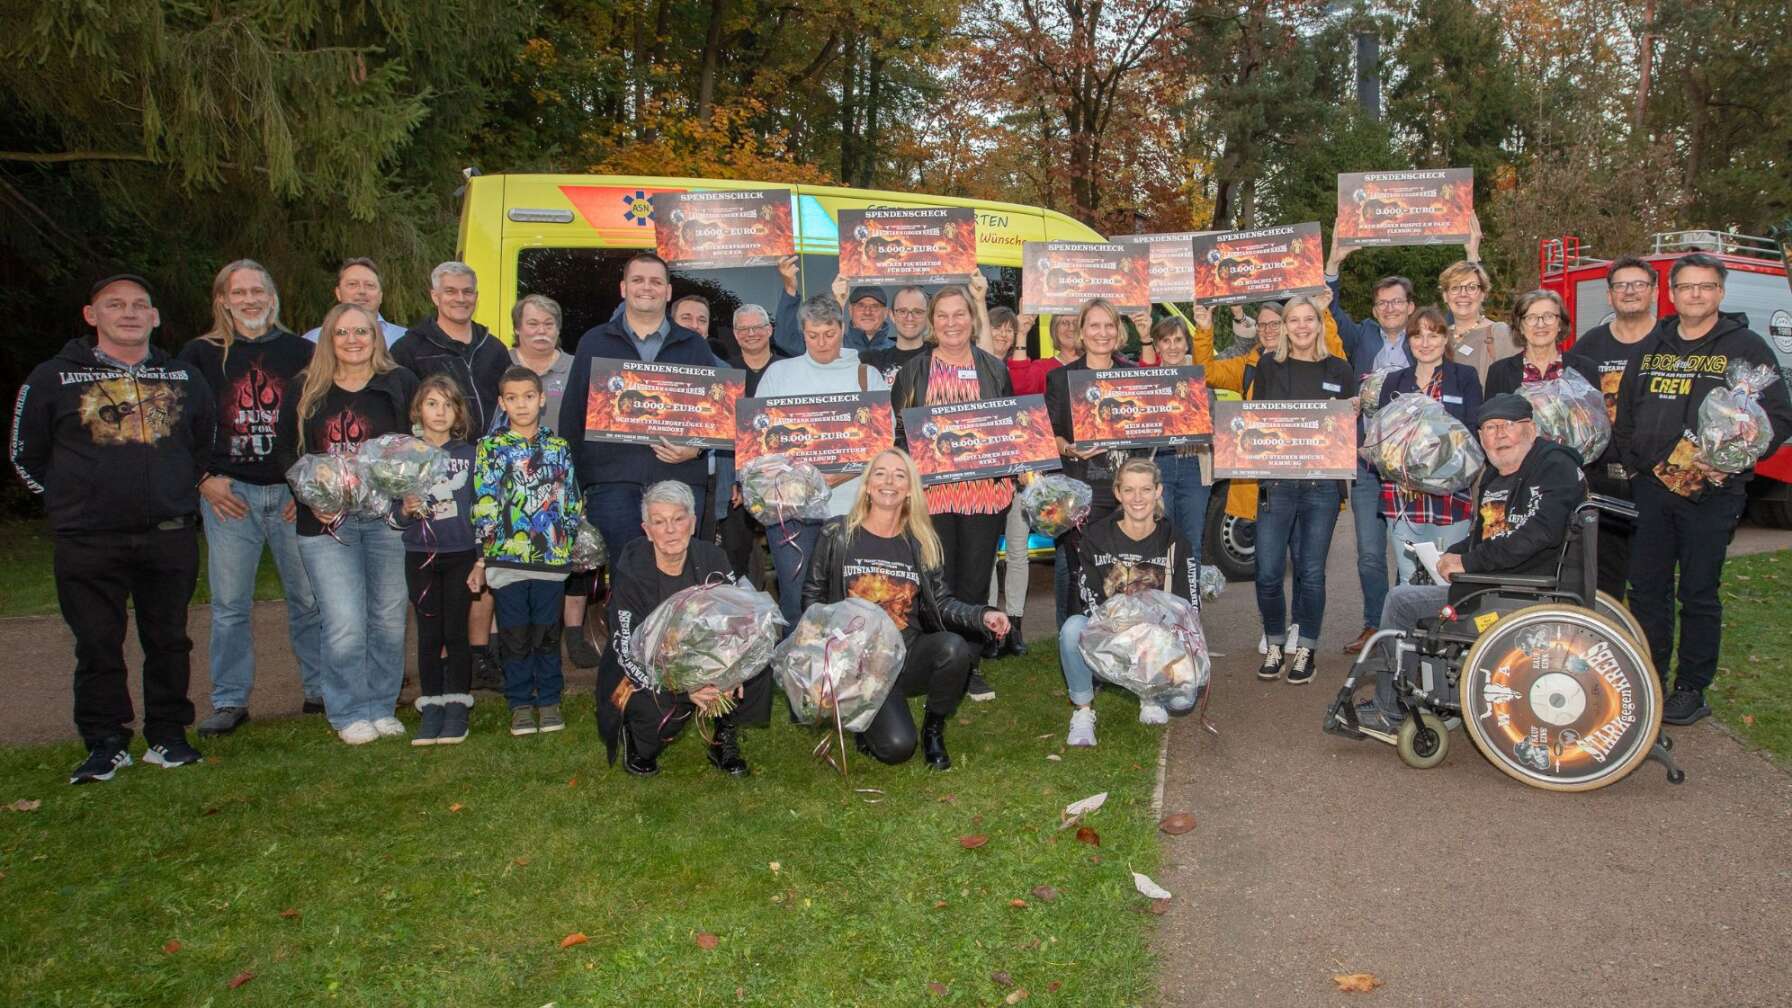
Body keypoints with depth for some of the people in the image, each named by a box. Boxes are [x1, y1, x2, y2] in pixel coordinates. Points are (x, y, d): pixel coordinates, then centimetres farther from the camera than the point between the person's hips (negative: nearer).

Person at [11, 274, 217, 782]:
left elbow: (208, 442, 23)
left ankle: (168, 736, 19)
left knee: (168, 643, 7)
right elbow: (25, 455, 11)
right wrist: (70, 501, 8)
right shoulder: (53, 378, 3)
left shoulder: (184, 376, 10)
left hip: (170, 539, 2)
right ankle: (106, 744, 15)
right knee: (98, 647, 4)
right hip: (87, 544, -1)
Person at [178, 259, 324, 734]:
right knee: (230, 604, 2)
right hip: (228, 493, 0)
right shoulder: (200, 354, 7)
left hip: (294, 492, 0)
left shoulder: (301, 352, 9)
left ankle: (320, 689, 16)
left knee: (310, 597, 3)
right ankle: (230, 701, 12)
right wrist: (204, 479, -3)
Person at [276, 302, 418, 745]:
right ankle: (348, 713, 11)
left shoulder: (400, 384, 5)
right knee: (345, 625, -6)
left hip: (389, 519, 0)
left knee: (389, 619, 6)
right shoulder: (305, 393, 9)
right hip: (327, 522, 0)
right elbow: (288, 454, 13)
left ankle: (381, 706, 22)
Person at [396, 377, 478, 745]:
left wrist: (483, 559, 1)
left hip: (461, 555, -1)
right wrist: (405, 511, -17)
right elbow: (396, 515, 6)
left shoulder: (468, 455, 3)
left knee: (456, 632, 1)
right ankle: (431, 708, 11)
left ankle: (457, 707, 9)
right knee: (429, 634, 5)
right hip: (420, 556, 1)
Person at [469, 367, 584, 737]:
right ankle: (520, 703, 16)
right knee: (515, 634, 5)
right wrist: (482, 558, -4)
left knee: (548, 632, 8)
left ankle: (549, 700, 20)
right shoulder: (490, 447, 3)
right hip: (507, 555, -1)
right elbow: (483, 504, 0)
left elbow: (573, 502, 11)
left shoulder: (559, 447, 8)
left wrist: (578, 545, 7)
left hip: (552, 554, 1)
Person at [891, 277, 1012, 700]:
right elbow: (897, 428, 6)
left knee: (975, 580, 6)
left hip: (985, 489, 1)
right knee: (936, 582, 1)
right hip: (931, 491, -1)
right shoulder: (913, 371, 7)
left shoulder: (994, 369, 10)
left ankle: (970, 665, 17)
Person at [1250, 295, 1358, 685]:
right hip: (1277, 481, 0)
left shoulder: (1339, 369, 9)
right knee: (1268, 571, -2)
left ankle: (1306, 650, 16)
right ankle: (1273, 646, 17)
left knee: (1310, 572, 3)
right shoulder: (1269, 366, 8)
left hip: (1322, 482, 0)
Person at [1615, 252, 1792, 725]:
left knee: (1699, 594, 2)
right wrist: (1640, 460, 2)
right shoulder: (1652, 346, 13)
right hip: (1652, 487, 4)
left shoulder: (1745, 346, 0)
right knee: (1647, 589, 8)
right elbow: (1624, 412, 17)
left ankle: (1692, 690, 13)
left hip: (1712, 494, -4)